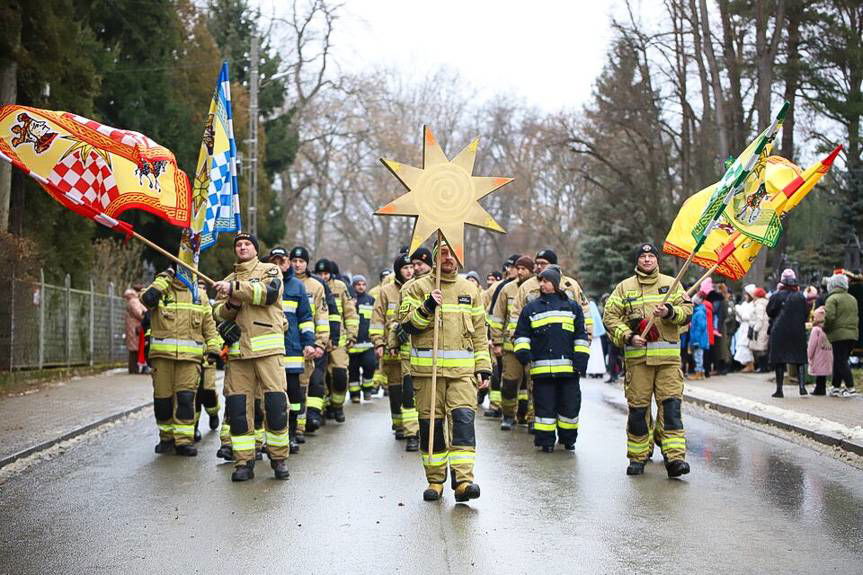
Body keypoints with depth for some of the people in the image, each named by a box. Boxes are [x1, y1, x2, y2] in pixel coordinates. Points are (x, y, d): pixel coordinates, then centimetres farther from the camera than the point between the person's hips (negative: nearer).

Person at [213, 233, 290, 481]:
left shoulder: (270, 270, 10)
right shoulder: (228, 280, 24)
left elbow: (269, 293, -11)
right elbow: (218, 312, 16)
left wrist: (235, 288, -14)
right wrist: (230, 305, -6)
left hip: (267, 348, -4)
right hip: (237, 349, 4)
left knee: (275, 403, -8)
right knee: (237, 406, -2)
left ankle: (279, 458, 4)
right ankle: (243, 461, 5)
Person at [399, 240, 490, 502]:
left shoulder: (470, 290, 15)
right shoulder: (418, 288, 7)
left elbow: (480, 333, 17)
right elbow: (406, 323, -1)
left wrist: (484, 367, 11)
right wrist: (427, 307, -16)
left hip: (462, 369, 1)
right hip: (427, 368, -1)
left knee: (463, 418, -14)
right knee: (431, 423, 3)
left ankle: (463, 480, -18)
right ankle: (435, 480, 15)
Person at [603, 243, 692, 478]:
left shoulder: (671, 284, 14)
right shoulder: (624, 287, 11)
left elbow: (687, 310, 7)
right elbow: (610, 316, 5)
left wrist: (669, 312, -13)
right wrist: (628, 336, -9)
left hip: (668, 355, 0)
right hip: (637, 355, 0)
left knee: (671, 404, -9)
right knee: (638, 407, 2)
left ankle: (675, 457, -11)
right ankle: (637, 456, 13)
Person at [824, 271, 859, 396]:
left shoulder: (832, 299, -9)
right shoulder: (853, 299, 14)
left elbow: (829, 317, -18)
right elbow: (856, 317, 16)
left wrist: (825, 329, -4)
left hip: (838, 334, -7)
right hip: (853, 334, 7)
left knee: (841, 362, -4)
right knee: (839, 361, 15)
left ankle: (850, 388, -10)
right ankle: (836, 386, 20)